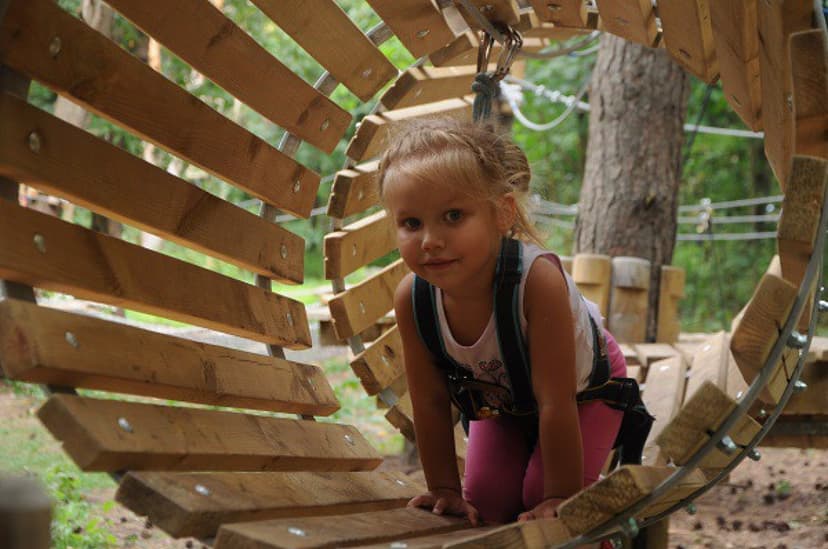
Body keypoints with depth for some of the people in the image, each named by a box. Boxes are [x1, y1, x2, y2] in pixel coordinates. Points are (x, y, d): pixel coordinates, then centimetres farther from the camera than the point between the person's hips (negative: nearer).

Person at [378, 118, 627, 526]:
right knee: (485, 504, -5)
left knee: (540, 498, -13)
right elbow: (431, 403, -17)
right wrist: (444, 488, -12)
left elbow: (556, 403, -38)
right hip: (500, 396, 4)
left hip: (586, 387, -4)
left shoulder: (537, 280, -45)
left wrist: (562, 498, -31)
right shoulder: (411, 298, -31)